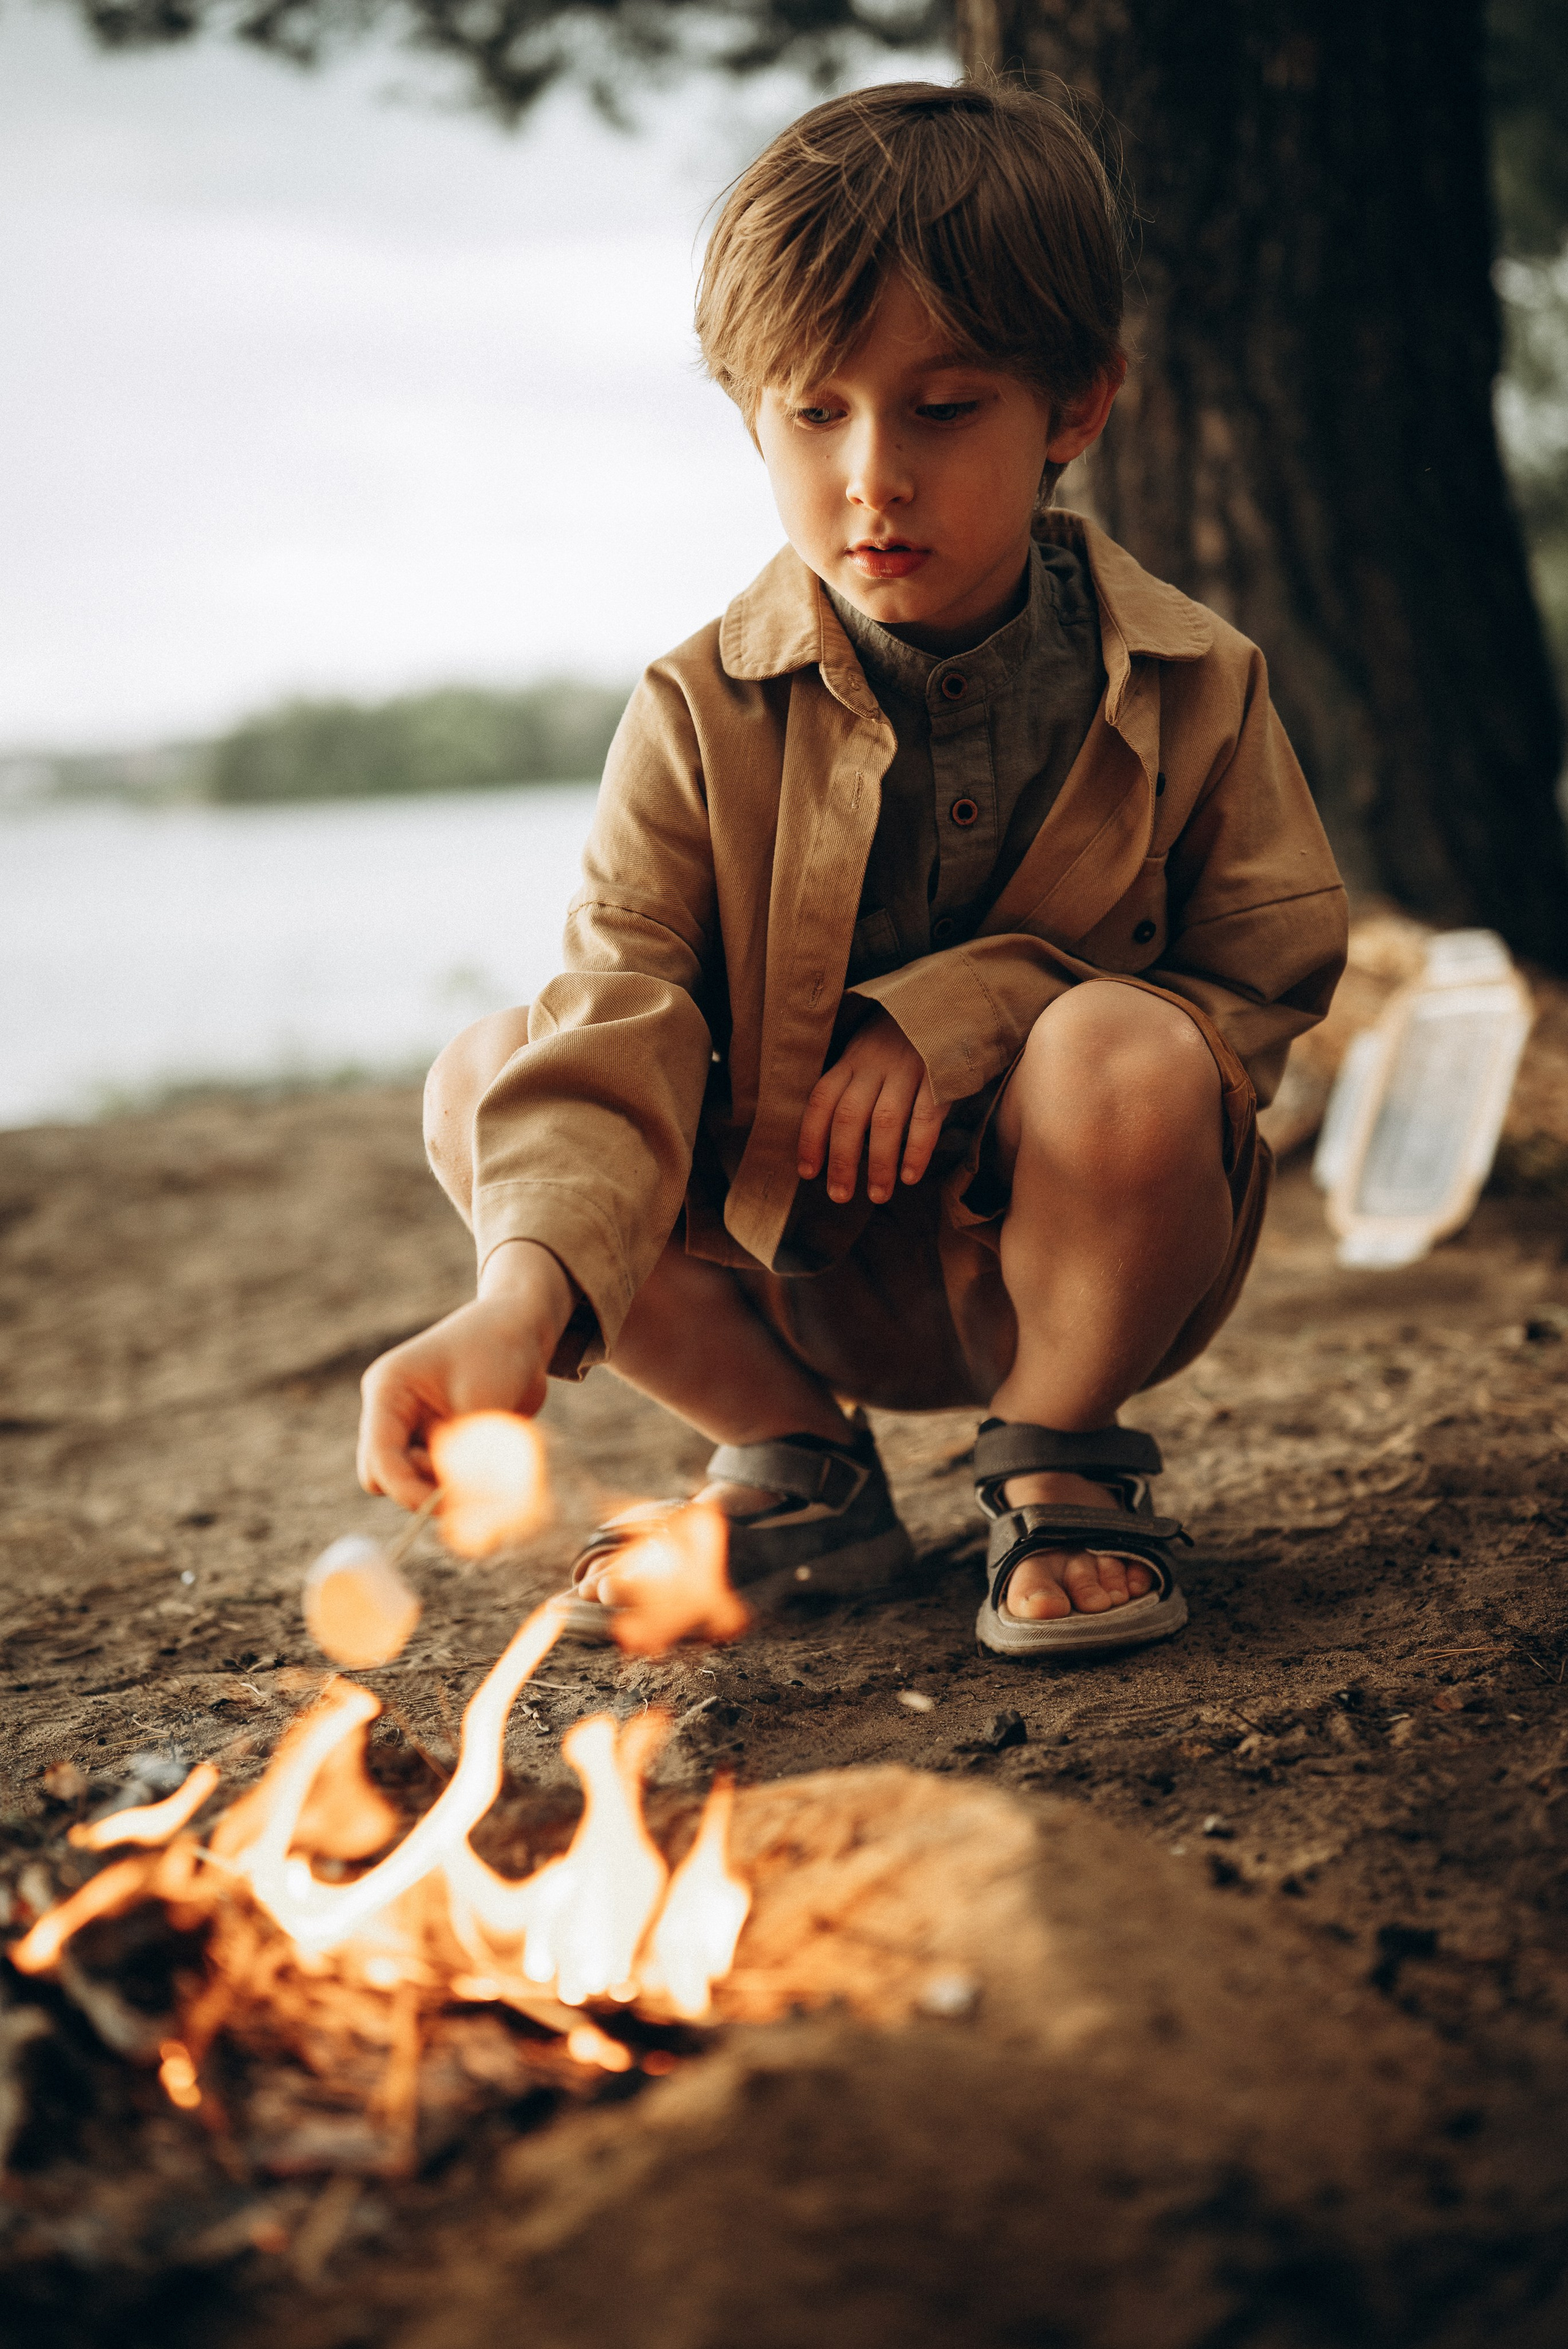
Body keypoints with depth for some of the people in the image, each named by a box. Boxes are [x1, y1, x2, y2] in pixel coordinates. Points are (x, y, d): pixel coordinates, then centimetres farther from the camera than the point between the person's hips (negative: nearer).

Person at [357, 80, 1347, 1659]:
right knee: (481, 1082, -16)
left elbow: (1267, 978, -7)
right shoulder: (700, 716, -10)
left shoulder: (1193, 689, -9)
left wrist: (964, 1012, -23)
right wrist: (527, 1290, -43)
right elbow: (624, 1014, -22)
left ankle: (1060, 1465, -5)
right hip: (793, 1265, 2)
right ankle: (794, 1462, 2)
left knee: (1123, 1049, -34)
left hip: (1061, 1248, -2)